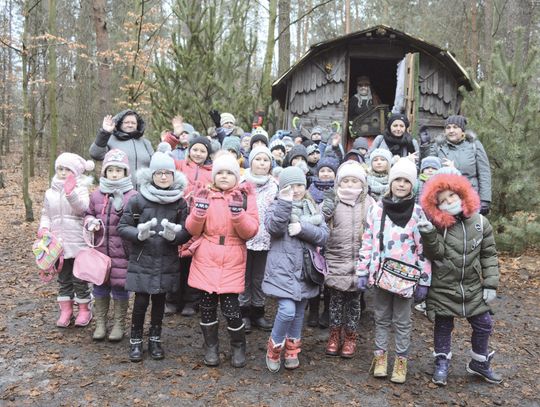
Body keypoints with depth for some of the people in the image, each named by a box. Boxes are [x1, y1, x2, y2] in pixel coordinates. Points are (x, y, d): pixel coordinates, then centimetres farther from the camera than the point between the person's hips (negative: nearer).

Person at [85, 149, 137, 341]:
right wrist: (91, 222, -4)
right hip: (100, 250, 4)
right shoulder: (96, 195, 5)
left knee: (120, 286, 7)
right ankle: (100, 323, 30)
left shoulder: (132, 196, -8)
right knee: (100, 286, 14)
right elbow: (89, 214, 16)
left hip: (122, 252, -4)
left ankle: (119, 324, 23)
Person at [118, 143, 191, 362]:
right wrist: (139, 233, -23)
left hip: (167, 262, 2)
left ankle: (155, 340, 30)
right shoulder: (137, 200, -6)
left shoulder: (180, 202, -1)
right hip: (141, 261, -2)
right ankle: (136, 341, 22)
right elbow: (122, 227, -4)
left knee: (159, 300, 12)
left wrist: (174, 234, -21)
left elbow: (187, 233, 0)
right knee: (141, 301, 2)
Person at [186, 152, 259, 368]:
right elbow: (193, 229, 3)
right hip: (206, 259, 2)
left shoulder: (246, 196, 3)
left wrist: (237, 212, -20)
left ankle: (238, 347, 21)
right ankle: (211, 347, 28)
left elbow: (251, 231, -5)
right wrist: (200, 208, -13)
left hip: (232, 261, -2)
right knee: (207, 304, 7)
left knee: (230, 306, -5)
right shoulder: (203, 194, 7)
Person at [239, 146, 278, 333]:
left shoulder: (275, 185, 3)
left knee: (259, 279, 11)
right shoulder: (241, 183, -2)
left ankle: (258, 313, 24)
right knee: (244, 278, 7)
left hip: (265, 238, 2)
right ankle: (244, 314, 19)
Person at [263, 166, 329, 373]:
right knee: (287, 310, -15)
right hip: (283, 269, -5)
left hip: (305, 270, 5)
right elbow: (273, 228, -21)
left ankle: (292, 349, 34)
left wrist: (303, 229, -16)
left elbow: (323, 235, 0)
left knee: (299, 311, 15)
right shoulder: (277, 206, -1)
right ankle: (274, 347, 10)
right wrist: (284, 202, -26)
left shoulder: (312, 207, 9)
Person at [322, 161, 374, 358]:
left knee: (354, 299, 11)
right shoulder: (331, 201, -2)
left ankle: (350, 337, 27)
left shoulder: (368, 203, -1)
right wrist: (324, 213, -24)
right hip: (336, 259, 0)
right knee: (336, 298, 10)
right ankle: (335, 335, 27)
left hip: (359, 260, 0)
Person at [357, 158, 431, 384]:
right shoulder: (377, 209, 1)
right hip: (380, 273, 2)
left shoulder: (419, 212, -5)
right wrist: (362, 272, 2)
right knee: (381, 318, 15)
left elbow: (424, 248, -5)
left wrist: (424, 281, -7)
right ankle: (380, 356, 29)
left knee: (402, 321, 10)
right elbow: (367, 242, 5)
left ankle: (401, 361, 25)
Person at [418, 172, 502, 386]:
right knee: (443, 326, 10)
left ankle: (480, 363, 34)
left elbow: (489, 255, 2)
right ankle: (442, 363, 29)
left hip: (473, 288, 3)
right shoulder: (438, 225, -12)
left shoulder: (480, 222, -4)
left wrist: (491, 284, 0)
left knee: (484, 325, 12)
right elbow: (436, 254, -19)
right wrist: (429, 235, -36)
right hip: (443, 288, -3)